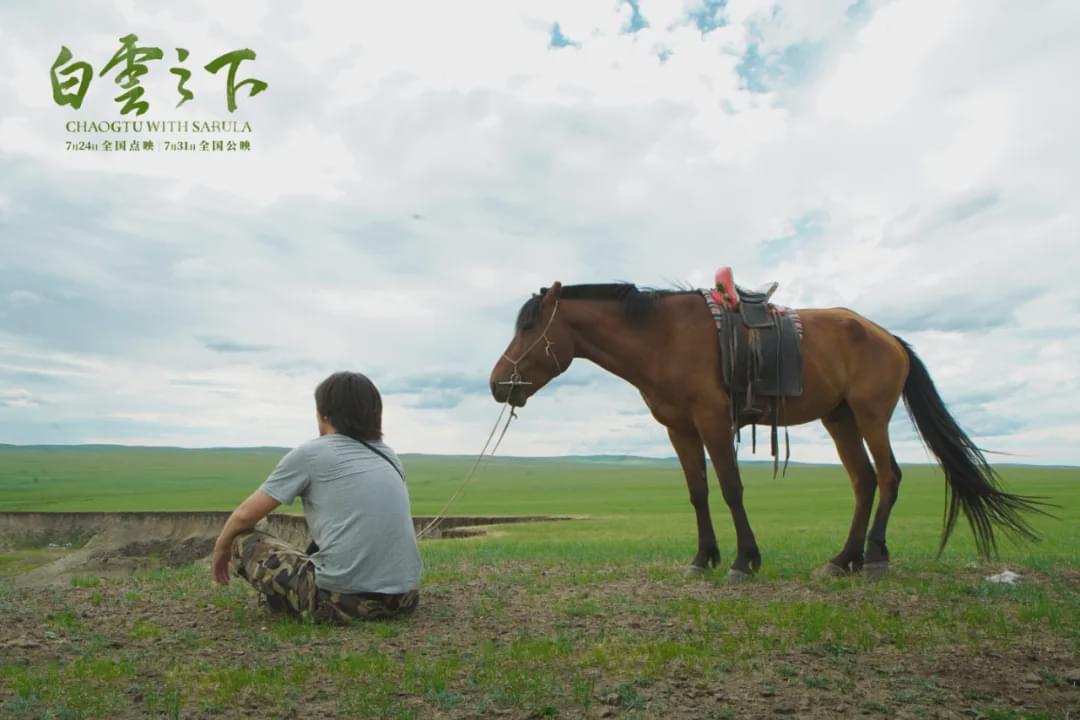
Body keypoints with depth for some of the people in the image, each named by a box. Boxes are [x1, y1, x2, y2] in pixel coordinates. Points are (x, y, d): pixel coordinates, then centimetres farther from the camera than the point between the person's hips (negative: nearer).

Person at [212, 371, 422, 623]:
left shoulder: (310, 453, 1)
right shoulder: (387, 455, 16)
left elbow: (245, 515, 8)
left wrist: (221, 549, 29)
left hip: (343, 598, -7)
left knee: (244, 541, 12)